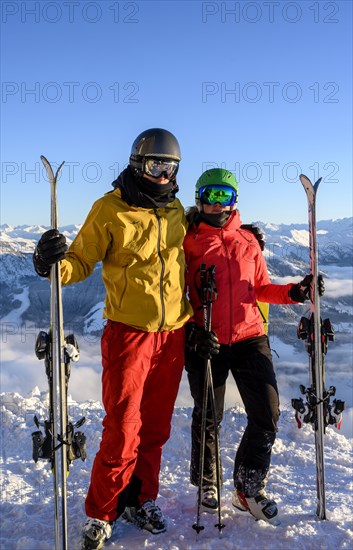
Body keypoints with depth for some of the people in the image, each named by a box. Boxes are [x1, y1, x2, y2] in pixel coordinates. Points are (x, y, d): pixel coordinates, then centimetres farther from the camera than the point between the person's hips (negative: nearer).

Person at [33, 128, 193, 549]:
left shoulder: (175, 210, 10)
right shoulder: (110, 209, -5)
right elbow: (81, 261, -8)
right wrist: (54, 264, -27)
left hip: (173, 333, 5)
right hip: (129, 332, -5)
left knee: (156, 425, 13)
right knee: (122, 429, -2)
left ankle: (140, 499, 31)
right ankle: (100, 514, 17)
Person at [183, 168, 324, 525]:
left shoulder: (248, 240, 11)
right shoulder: (188, 241, 0)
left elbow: (261, 288, 14)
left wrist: (294, 292, -3)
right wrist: (191, 329, -16)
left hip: (249, 338, 3)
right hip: (206, 343, -3)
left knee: (267, 415, 1)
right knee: (208, 418, 10)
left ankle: (249, 486, 23)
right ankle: (207, 485, 33)